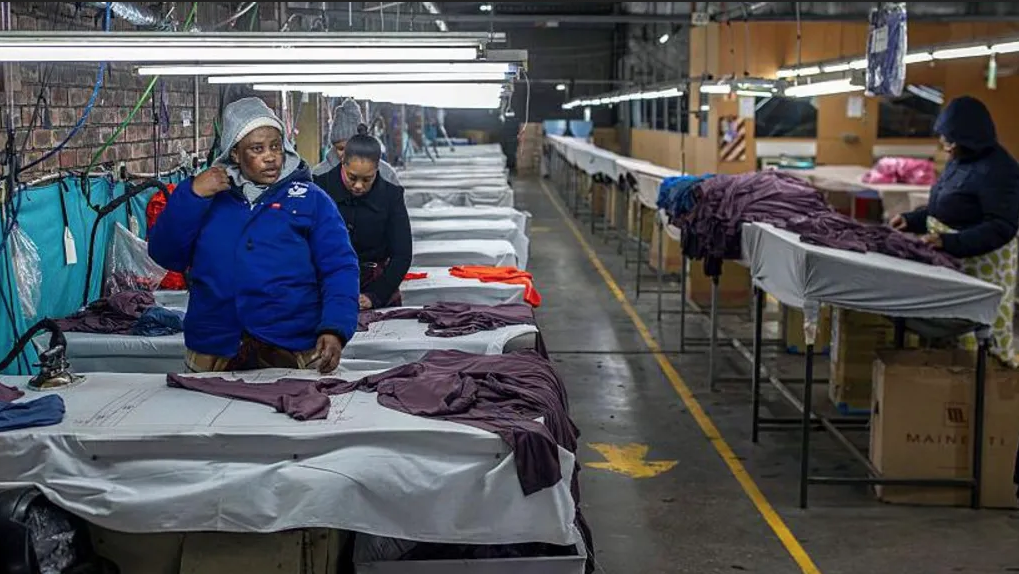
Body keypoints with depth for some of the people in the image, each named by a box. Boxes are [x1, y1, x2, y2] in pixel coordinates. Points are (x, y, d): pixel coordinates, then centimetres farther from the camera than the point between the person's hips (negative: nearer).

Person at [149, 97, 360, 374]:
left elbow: (339, 269, -2)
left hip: (293, 352, -2)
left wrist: (335, 329, -18)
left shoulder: (311, 198, 6)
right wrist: (192, 195, -5)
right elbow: (165, 255, 6)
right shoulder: (210, 197, 13)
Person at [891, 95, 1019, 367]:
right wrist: (911, 220, 5)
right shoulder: (959, 161, 9)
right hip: (952, 262, 9)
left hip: (981, 266, -9)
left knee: (977, 332, -3)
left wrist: (949, 242, -29)